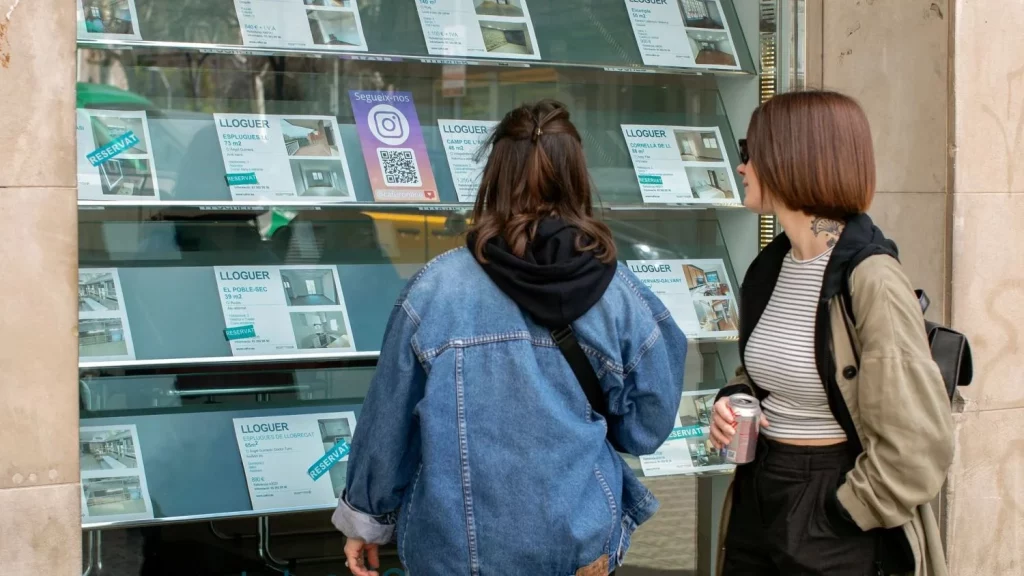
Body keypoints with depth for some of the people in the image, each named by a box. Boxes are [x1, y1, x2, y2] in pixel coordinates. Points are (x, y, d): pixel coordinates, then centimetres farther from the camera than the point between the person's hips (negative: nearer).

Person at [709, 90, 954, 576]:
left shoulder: (869, 280, -19)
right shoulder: (771, 265, 4)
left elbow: (917, 441, -21)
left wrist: (843, 516, -14)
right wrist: (733, 403, 1)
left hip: (830, 519, -7)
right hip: (757, 494, 7)